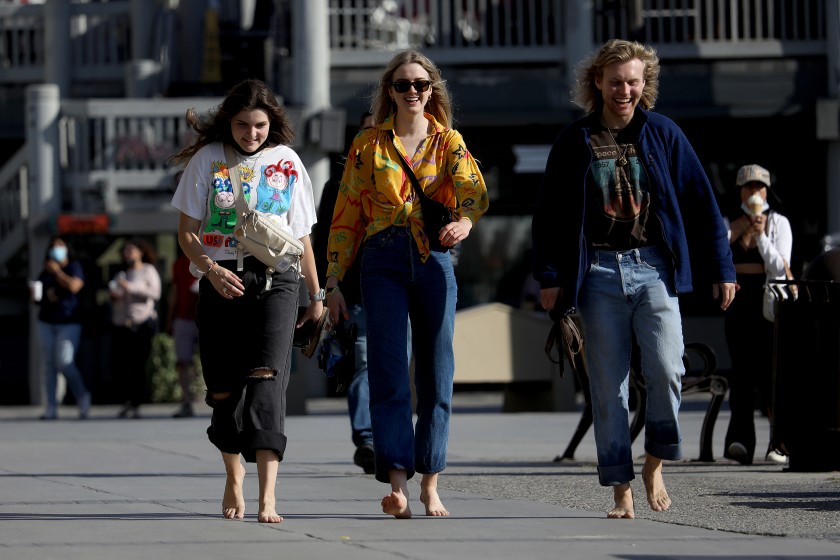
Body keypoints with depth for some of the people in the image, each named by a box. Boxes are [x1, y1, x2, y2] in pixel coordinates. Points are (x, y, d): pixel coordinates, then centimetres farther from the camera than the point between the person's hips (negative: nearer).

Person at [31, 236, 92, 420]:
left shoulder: (74, 267, 0)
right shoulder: (46, 272, 16)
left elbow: (73, 286, -19)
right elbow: (39, 298, 25)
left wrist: (57, 272, -10)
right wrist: (34, 295, 2)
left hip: (68, 323, -5)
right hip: (47, 322, 5)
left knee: (64, 363, -15)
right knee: (49, 365, 0)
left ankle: (82, 397, 6)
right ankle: (51, 408, 1)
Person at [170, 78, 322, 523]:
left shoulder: (286, 162, 11)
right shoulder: (208, 159, 6)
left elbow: (301, 236, 18)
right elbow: (187, 233, 5)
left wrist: (315, 295, 19)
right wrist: (210, 269, -13)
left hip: (276, 280, -1)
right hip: (222, 281, 1)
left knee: (266, 378, -18)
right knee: (223, 389, 3)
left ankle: (267, 498, -28)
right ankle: (234, 475, 31)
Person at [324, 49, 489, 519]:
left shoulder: (449, 142, 9)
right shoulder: (368, 146, 9)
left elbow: (474, 190, -10)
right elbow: (347, 216, 9)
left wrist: (464, 221, -33)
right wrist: (334, 282, 3)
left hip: (434, 258, 1)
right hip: (383, 260, -1)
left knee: (436, 373, 2)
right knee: (389, 370, -12)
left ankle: (431, 484, 11)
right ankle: (397, 484, -19)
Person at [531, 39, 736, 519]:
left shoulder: (663, 134, 6)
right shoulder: (575, 141, 5)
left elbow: (701, 203, 8)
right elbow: (549, 212, 8)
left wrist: (722, 268, 5)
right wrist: (549, 276, 1)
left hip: (653, 267, 0)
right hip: (598, 272, 1)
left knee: (666, 369, -17)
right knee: (609, 387, 0)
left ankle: (655, 465, 5)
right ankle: (622, 490, 6)